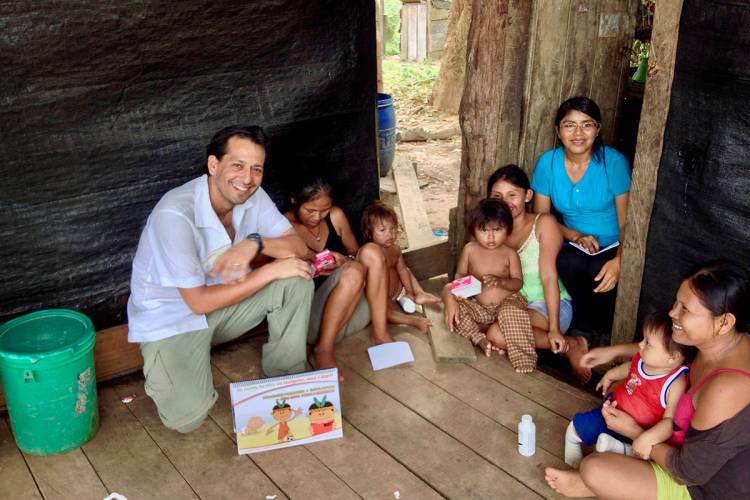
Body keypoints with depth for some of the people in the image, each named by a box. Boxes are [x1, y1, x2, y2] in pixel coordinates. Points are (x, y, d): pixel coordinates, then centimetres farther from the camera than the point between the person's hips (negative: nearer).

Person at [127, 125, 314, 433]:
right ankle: (163, 368, 10)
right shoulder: (174, 214, -30)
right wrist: (270, 271, -25)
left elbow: (299, 248, -9)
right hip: (170, 320, -6)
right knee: (188, 415, -25)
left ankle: (286, 374, 4)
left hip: (222, 301, 6)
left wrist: (255, 243, -30)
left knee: (297, 278, -14)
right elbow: (199, 302, -27)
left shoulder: (252, 196, -10)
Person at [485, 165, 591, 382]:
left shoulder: (543, 223, -5)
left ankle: (570, 346, -10)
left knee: (498, 334, -32)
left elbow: (548, 276, -14)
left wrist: (554, 329, -22)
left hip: (551, 306, -6)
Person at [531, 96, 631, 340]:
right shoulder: (547, 162, -5)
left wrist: (619, 261, -30)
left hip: (613, 246, -2)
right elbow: (541, 217, 3)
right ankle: (582, 328, -4)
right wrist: (577, 236, -14)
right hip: (574, 245, 2)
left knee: (599, 272, -33)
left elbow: (627, 221, -12)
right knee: (569, 262, -32)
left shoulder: (614, 162, -14)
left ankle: (604, 333, -1)